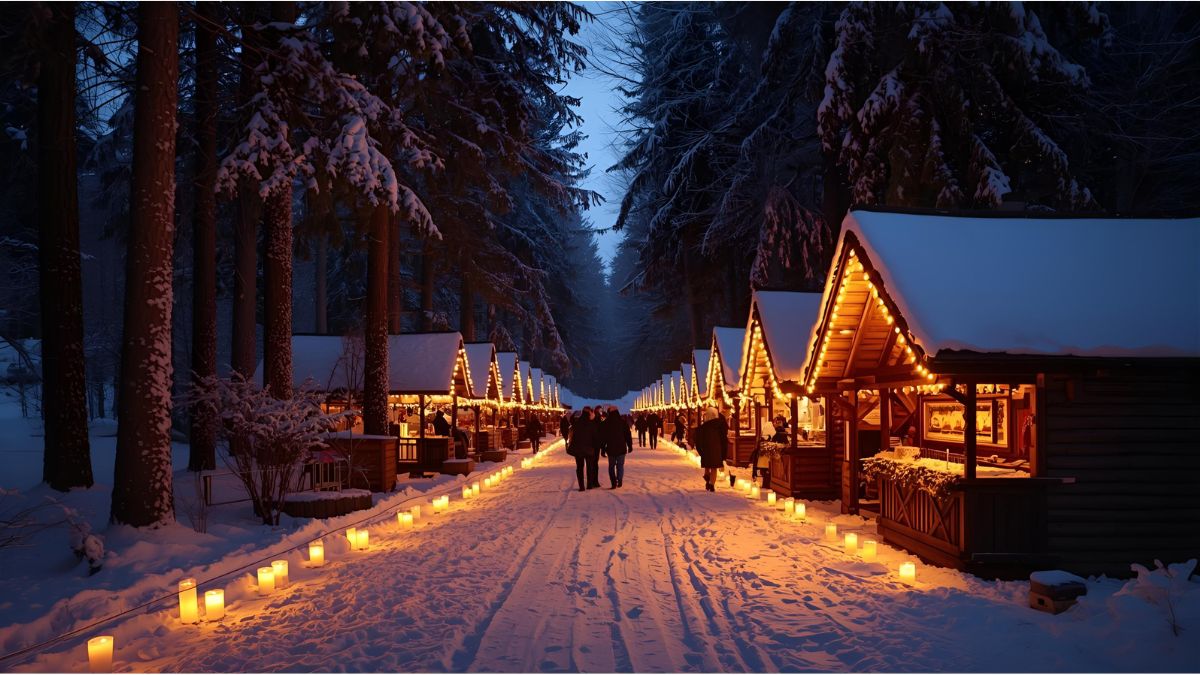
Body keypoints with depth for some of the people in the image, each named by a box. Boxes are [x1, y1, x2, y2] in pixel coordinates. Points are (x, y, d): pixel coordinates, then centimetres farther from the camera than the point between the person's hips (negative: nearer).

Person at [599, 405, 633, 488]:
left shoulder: (605, 423, -4)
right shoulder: (623, 422, -3)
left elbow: (602, 437, 0)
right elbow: (628, 435, 0)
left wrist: (602, 449, 6)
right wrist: (630, 446, 9)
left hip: (610, 448, 0)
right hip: (621, 448, 0)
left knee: (611, 466, 9)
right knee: (620, 465, 10)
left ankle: (613, 483, -2)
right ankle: (619, 481, -4)